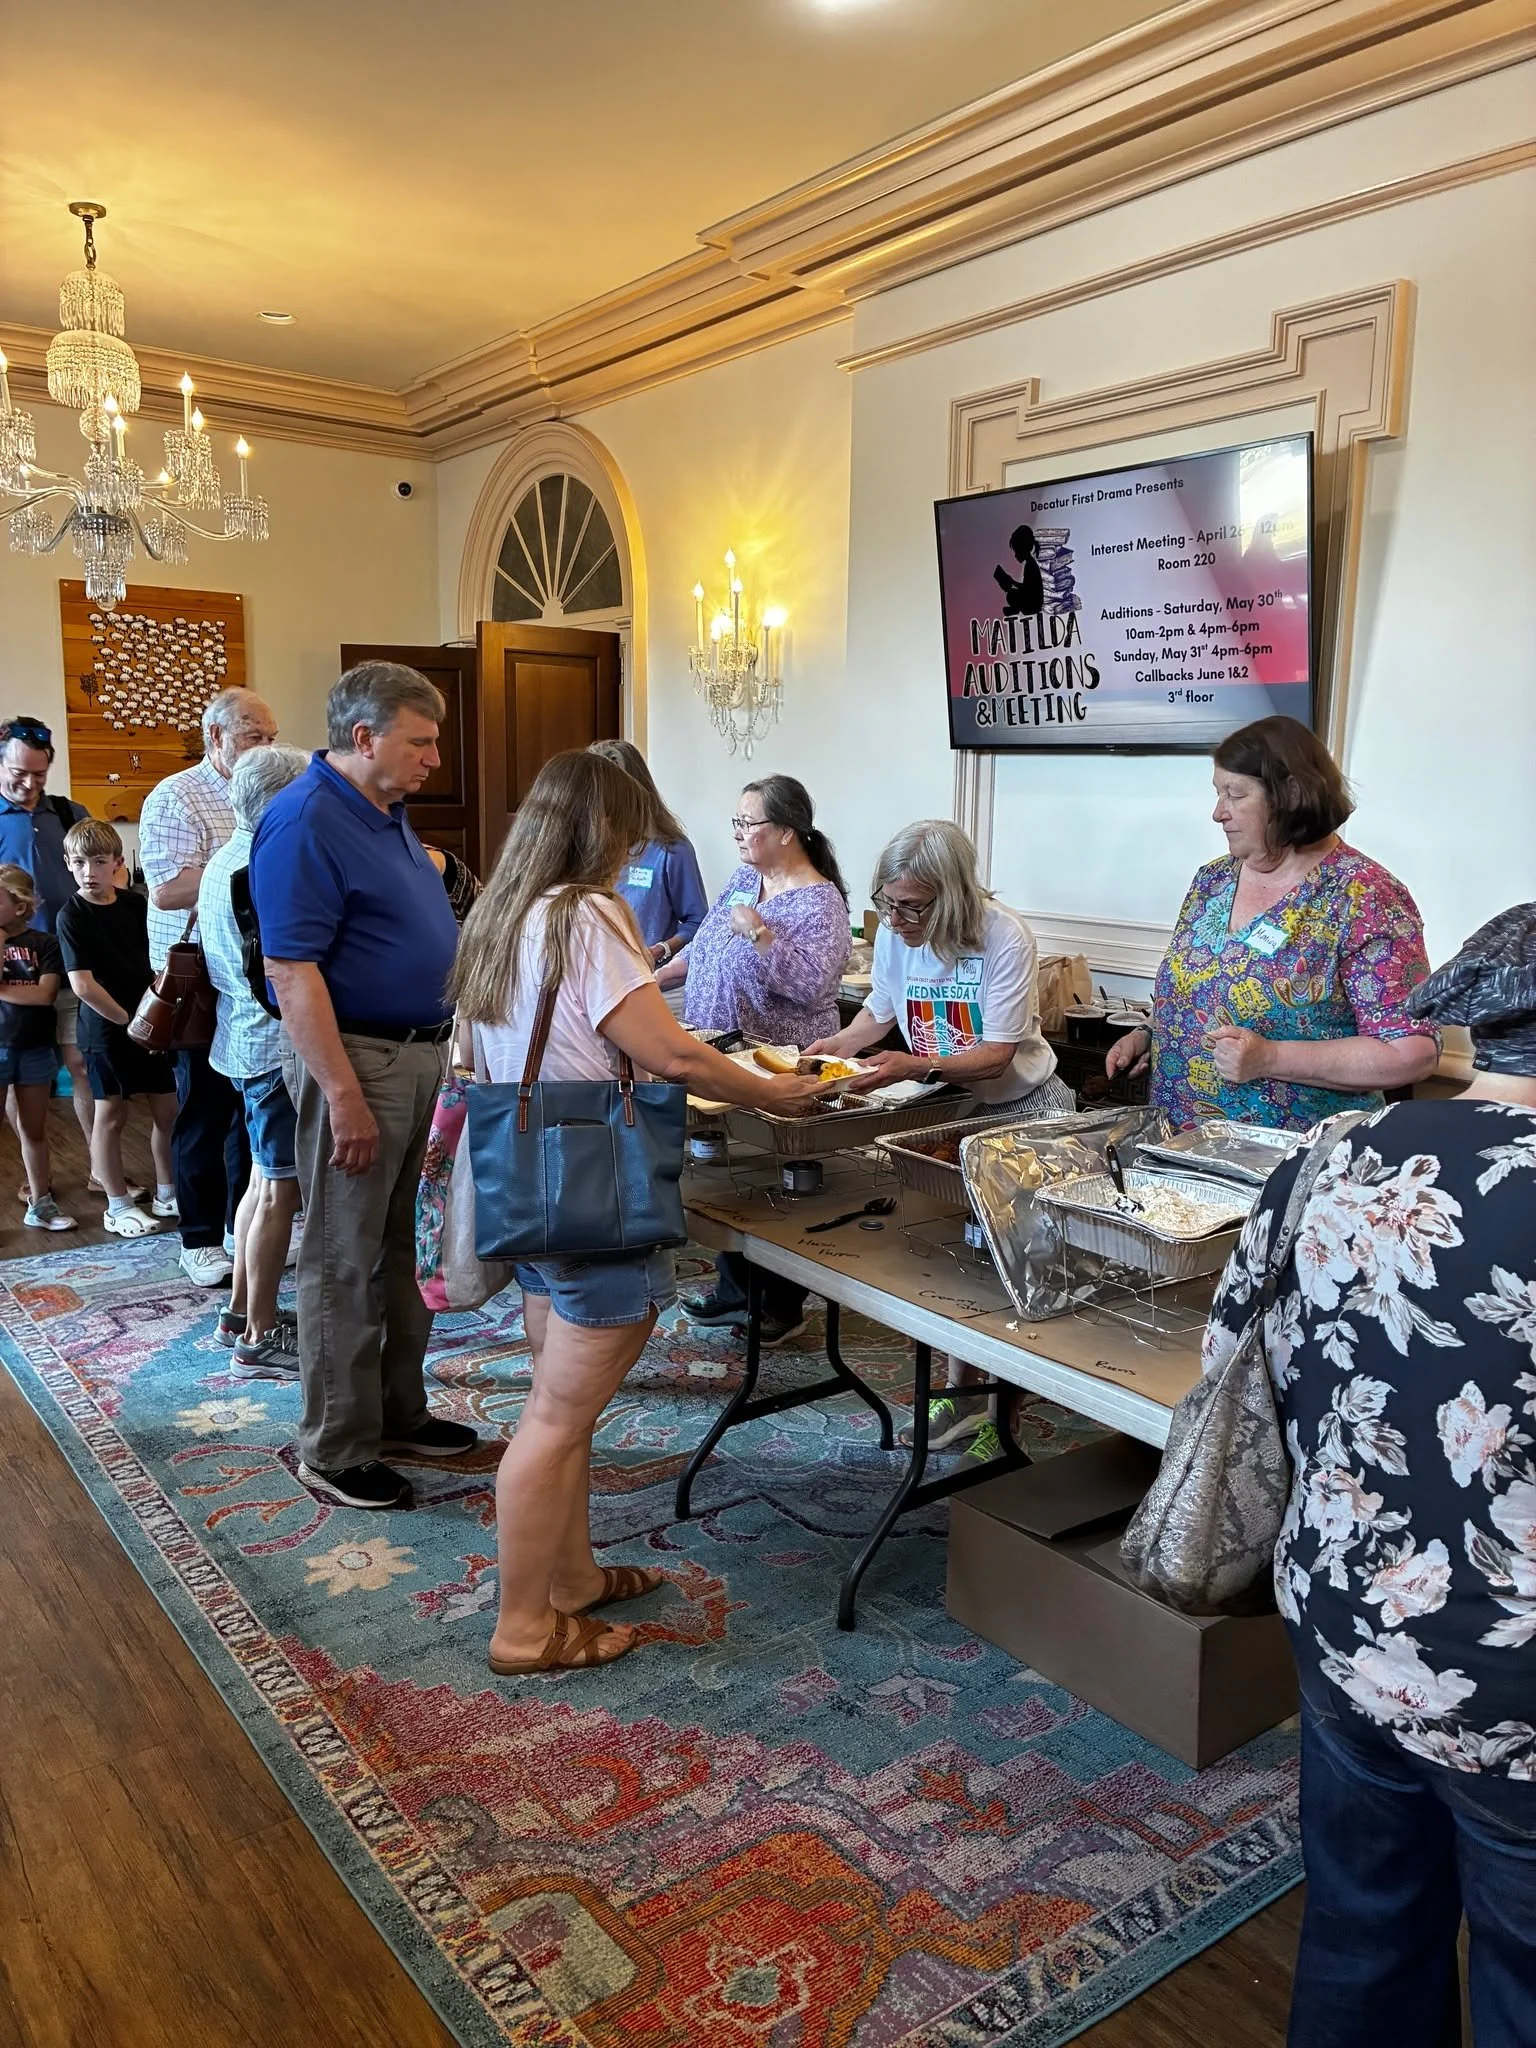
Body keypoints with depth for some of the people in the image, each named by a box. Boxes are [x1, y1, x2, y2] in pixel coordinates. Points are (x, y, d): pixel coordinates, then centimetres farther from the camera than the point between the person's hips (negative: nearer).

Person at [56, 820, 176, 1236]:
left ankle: (166, 1192, 25)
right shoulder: (72, 916, -11)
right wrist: (128, 1020, -14)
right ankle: (118, 1206, 15)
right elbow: (82, 985, -16)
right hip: (106, 1027, -5)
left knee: (167, 1109, 9)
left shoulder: (135, 903, 2)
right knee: (111, 1115, 4)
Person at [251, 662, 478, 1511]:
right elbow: (293, 971, -23)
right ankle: (336, 1452, 15)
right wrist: (345, 1097, -24)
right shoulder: (305, 823, -17)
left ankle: (399, 1411, 31)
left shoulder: (387, 814, 12)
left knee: (394, 1250, 18)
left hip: (416, 1053, 9)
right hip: (354, 1059, -9)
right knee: (343, 1264, 2)